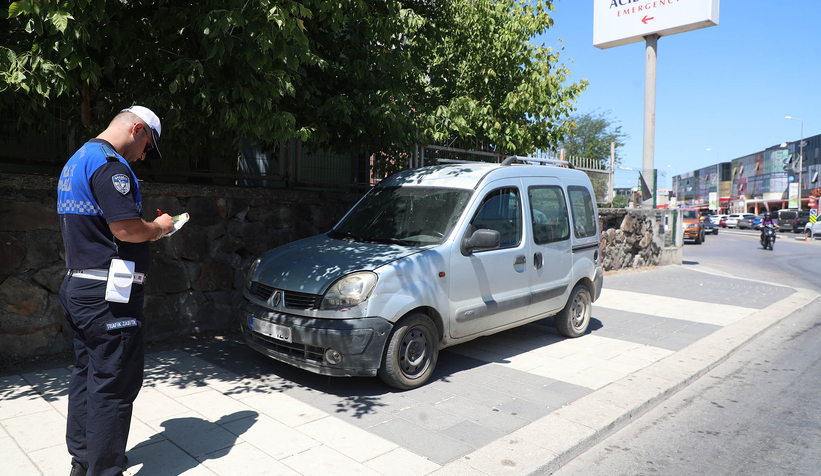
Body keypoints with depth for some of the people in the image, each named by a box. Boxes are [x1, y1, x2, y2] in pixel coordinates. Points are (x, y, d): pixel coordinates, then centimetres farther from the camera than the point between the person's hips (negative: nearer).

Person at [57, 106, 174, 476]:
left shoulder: (76, 162, 19)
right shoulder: (109, 163, -16)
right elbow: (127, 228, -24)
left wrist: (147, 230, 15)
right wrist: (159, 228, -5)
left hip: (79, 287, 11)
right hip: (108, 295, -11)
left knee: (86, 373, 19)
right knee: (114, 383, -2)